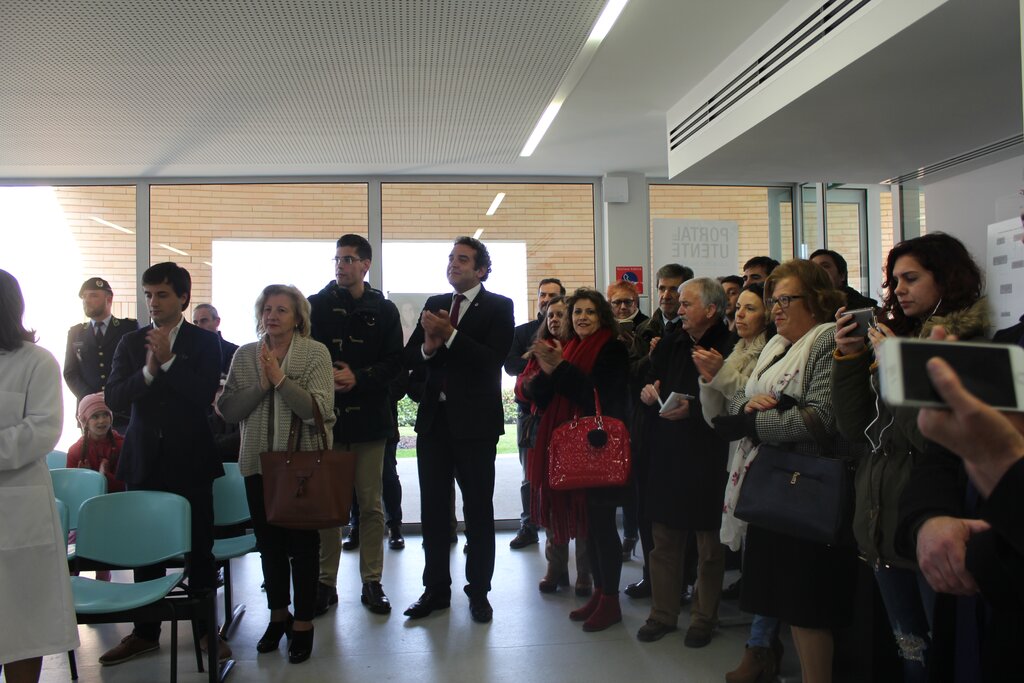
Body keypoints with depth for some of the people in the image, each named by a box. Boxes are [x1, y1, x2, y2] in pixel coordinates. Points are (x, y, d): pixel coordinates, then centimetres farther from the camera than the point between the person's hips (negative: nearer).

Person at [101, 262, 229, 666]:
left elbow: (205, 396, -13)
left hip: (190, 458, -2)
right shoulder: (132, 342, 7)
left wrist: (168, 361, -18)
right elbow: (113, 398, -2)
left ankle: (206, 629, 19)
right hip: (143, 458, 3)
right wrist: (148, 371, -17)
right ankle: (145, 632, 24)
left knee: (199, 547, 5)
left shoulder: (204, 342, 0)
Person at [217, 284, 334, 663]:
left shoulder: (315, 353, -6)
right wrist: (260, 384, -13)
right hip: (259, 464, 4)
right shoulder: (244, 356, 6)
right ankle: (278, 615, 32)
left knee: (303, 544, 5)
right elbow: (228, 410, -1)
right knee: (269, 543, 14)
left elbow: (320, 410, -16)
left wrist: (281, 378, -19)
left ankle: (303, 622, 20)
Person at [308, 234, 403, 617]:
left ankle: (372, 582, 15)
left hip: (369, 417, 0)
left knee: (371, 504, 5)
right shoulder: (316, 305, 8)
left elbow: (395, 362, 1)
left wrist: (358, 378, -13)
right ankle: (326, 583, 14)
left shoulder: (384, 310, 6)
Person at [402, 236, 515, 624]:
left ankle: (478, 592, 19)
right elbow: (410, 357, 6)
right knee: (433, 508, 10)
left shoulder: (498, 307, -4)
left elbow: (493, 359, -17)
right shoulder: (434, 304, 12)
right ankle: (436, 589, 23)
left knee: (478, 509, 6)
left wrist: (449, 335, -22)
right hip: (434, 418, 5)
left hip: (475, 421, -5)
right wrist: (428, 346, -15)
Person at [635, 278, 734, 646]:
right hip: (665, 454, 5)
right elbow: (648, 386, 17)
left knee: (708, 543, 7)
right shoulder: (669, 346, 10)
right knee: (665, 540, 11)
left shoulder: (727, 349, -9)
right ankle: (663, 613, 24)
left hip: (707, 460, -5)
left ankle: (704, 617, 23)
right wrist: (648, 393, -4)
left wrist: (691, 410, -22)